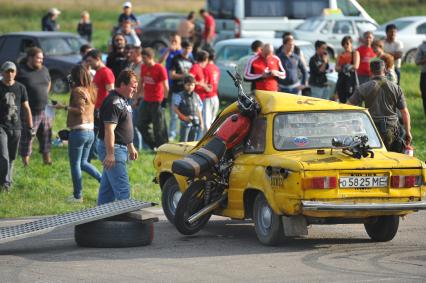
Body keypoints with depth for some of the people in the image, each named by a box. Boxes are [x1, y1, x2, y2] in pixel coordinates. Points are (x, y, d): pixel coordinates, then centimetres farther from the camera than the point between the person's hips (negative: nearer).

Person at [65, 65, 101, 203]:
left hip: (78, 131, -8)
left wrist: (66, 107, -15)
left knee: (75, 164, 2)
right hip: (90, 131, 8)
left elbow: (80, 109, -20)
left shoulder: (78, 90, -13)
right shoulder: (91, 90, 10)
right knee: (83, 163, 20)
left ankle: (77, 195, 5)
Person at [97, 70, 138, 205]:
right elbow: (109, 130, -25)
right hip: (113, 149, -10)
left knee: (107, 188, 13)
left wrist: (131, 147, 28)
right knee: (122, 189, -13)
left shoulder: (123, 100, 15)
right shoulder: (113, 103, -18)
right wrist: (110, 154, -29)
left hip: (121, 148, 10)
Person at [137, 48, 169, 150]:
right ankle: (153, 145, 20)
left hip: (157, 103, -7)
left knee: (158, 127, -3)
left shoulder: (160, 69, -12)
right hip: (146, 102, 7)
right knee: (141, 124, 8)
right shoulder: (143, 68, 7)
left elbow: (166, 86, -13)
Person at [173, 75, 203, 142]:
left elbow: (198, 111, 14)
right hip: (185, 123, -5)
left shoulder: (196, 96, 9)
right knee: (183, 141, -5)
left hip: (195, 124, 5)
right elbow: (175, 108, -8)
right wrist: (184, 117, -14)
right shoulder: (179, 96, -7)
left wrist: (201, 122, 12)